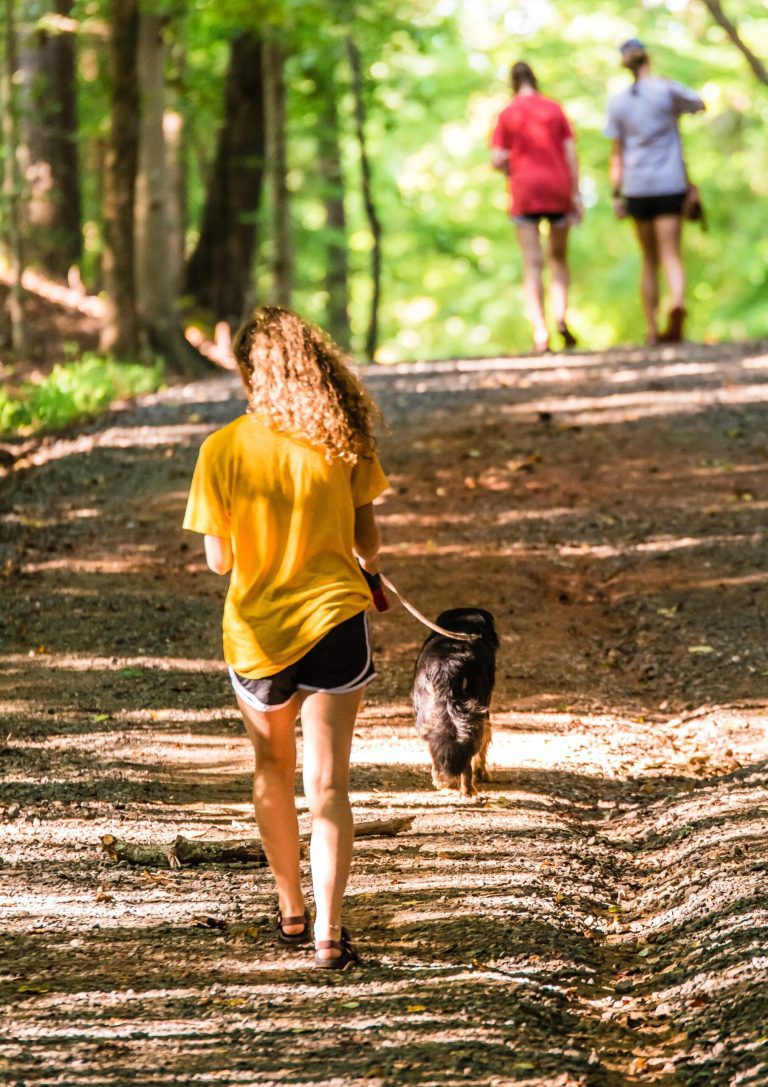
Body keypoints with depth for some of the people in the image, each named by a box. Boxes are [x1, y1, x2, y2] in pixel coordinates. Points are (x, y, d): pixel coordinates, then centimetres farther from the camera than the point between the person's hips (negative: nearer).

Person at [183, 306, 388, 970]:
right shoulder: (342, 441, -7)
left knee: (273, 771, 22)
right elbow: (367, 541, 0)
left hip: (257, 632, 0)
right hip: (334, 619, 0)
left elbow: (219, 560, -8)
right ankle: (329, 932, -9)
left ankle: (292, 913, 31)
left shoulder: (223, 450, -11)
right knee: (328, 783, 2)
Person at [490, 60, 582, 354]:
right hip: (558, 191, 1)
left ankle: (540, 333, -11)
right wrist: (577, 195, 1)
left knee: (533, 264, -1)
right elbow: (571, 153, 0)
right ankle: (560, 317, -4)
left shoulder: (507, 115, -1)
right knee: (559, 257, 17)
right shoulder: (554, 110, 4)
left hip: (525, 192, -1)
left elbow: (497, 160, -5)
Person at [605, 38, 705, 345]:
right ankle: (677, 300, -37)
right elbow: (700, 105, 14)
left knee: (649, 261, 12)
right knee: (671, 255, -9)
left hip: (637, 188, 3)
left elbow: (616, 154, 5)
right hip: (670, 183, -3)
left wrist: (617, 194, 7)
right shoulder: (667, 90, -3)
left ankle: (652, 329, 10)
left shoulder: (618, 102, 6)